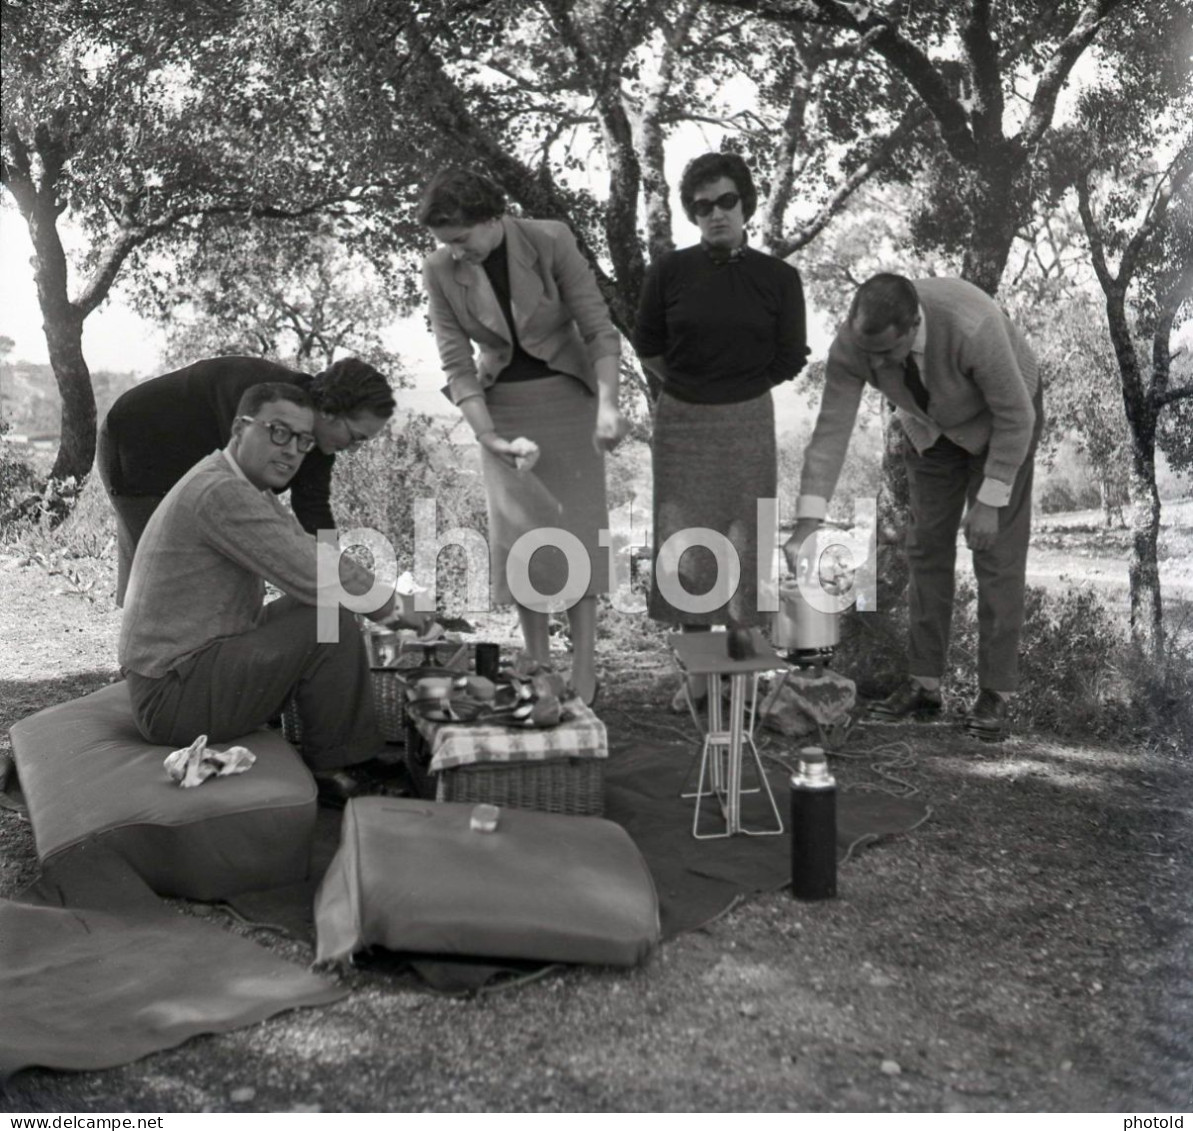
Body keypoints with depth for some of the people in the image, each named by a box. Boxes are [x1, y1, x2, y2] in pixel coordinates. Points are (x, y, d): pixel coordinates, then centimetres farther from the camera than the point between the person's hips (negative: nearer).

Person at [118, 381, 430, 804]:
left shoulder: (248, 488, 12)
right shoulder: (221, 492, -21)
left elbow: (314, 555, 14)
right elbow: (316, 577, -25)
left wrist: (387, 600, 1)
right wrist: (391, 608, -10)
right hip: (172, 696, -11)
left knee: (323, 607, 14)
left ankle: (365, 753, 16)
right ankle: (330, 767, -1)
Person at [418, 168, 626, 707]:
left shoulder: (550, 241, -17)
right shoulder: (439, 270, -10)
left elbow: (598, 328, -16)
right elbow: (456, 363, -9)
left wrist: (607, 405, -28)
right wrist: (489, 436, -20)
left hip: (567, 395, -2)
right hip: (502, 406, 2)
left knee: (577, 524, -4)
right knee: (517, 531, 0)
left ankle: (584, 669, 0)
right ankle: (538, 667, 10)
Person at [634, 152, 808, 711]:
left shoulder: (778, 278, -4)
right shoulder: (670, 271, -3)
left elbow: (789, 360, 3)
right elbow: (647, 345, 7)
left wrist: (738, 388, 7)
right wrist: (689, 386, 6)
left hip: (746, 424, -1)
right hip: (680, 423, 1)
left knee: (741, 538, 3)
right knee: (685, 540, 3)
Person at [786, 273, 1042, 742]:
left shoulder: (972, 329, -43)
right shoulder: (851, 343, -31)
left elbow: (1016, 417, -29)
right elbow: (831, 430, -28)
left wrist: (990, 503, -26)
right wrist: (807, 522, -35)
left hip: (1003, 415, -4)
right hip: (932, 422, 4)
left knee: (998, 551, -8)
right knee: (928, 546, 2)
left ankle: (994, 695, 0)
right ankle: (924, 685, 10)